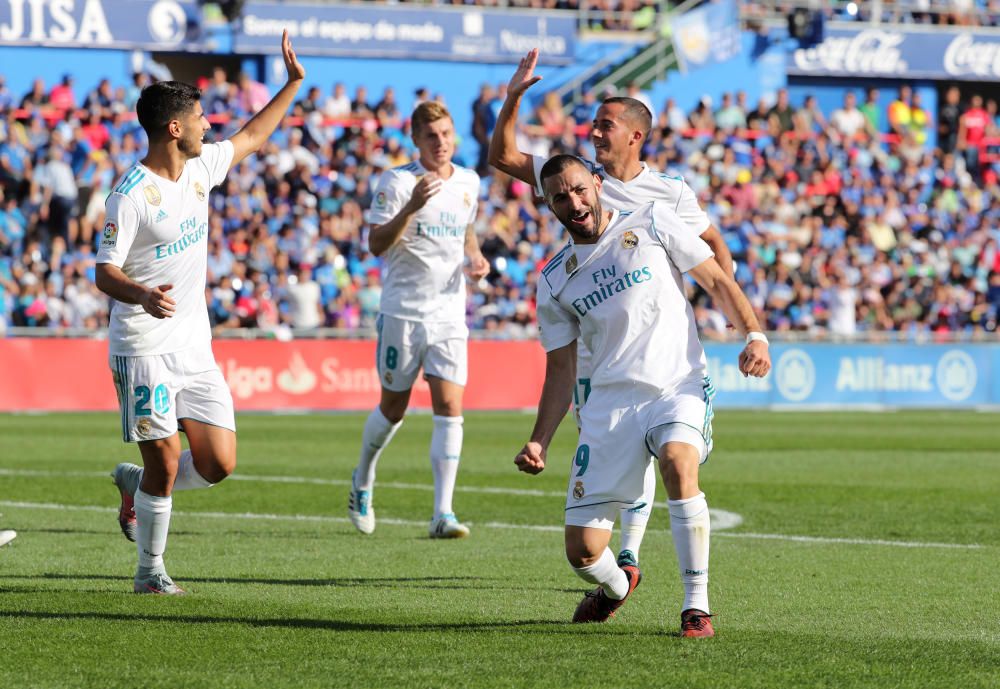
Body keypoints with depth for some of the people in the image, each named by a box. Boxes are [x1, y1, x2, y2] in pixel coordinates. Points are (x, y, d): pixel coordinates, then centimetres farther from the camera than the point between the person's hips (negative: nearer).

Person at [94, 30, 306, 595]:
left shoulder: (201, 166, 7)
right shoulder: (132, 195, -14)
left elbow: (251, 138, 26)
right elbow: (105, 273, -14)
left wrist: (294, 83, 25)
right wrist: (143, 295, -34)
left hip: (196, 349, 7)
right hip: (144, 351, -7)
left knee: (219, 464, 2)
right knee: (165, 463, -7)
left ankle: (135, 483, 28)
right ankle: (150, 571, 11)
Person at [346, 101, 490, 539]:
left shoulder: (469, 182, 8)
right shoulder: (396, 182, -8)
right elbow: (376, 245, -15)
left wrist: (475, 257, 5)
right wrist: (410, 208, -29)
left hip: (449, 311, 3)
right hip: (402, 310, -3)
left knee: (450, 408, -9)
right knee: (393, 408, 8)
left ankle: (443, 514, -11)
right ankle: (362, 481, 36)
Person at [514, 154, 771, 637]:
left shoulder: (653, 222, 5)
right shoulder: (555, 281, 12)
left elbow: (716, 281, 7)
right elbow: (561, 369, 16)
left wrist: (753, 334, -10)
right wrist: (538, 443, 6)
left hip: (679, 385, -3)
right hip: (610, 401, 3)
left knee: (677, 462, -37)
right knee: (582, 551, -5)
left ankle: (697, 605, -24)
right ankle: (616, 584, 34)